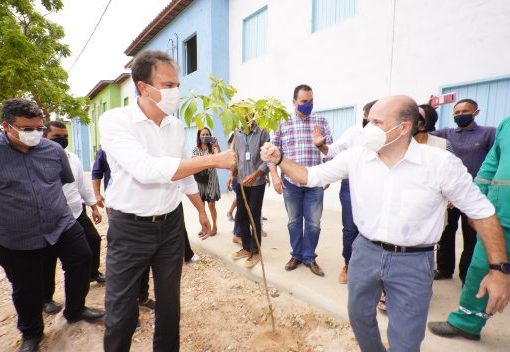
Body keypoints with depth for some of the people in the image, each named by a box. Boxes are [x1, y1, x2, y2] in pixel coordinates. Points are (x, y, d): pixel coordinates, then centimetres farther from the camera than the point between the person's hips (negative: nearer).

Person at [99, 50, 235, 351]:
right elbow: (146, 169, -30)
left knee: (170, 303, 17)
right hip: (130, 228, -4)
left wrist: (202, 212, 19)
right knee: (122, 311, 9)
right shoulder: (115, 120, -14)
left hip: (171, 224, 5)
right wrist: (214, 160, -30)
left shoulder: (177, 126, 3)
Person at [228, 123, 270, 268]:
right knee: (240, 217, 13)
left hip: (257, 183, -6)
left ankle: (255, 251, 20)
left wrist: (255, 175, -20)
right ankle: (246, 248, 31)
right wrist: (231, 173, 2)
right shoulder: (237, 133, 7)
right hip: (241, 182, 6)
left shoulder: (262, 132, -10)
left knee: (254, 217, 2)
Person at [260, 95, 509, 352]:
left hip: (413, 262, -3)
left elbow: (481, 211, -4)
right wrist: (279, 159, -16)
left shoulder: (442, 163, -14)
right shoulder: (355, 156, -8)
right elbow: (310, 176, -3)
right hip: (365, 252, 3)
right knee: (359, 316, 23)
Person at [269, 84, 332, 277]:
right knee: (294, 221, 12)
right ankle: (296, 255, 30)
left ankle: (309, 257, 26)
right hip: (290, 182, 0)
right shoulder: (282, 124, 2)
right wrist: (274, 176, -5)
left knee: (314, 223, 6)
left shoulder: (321, 121, 5)